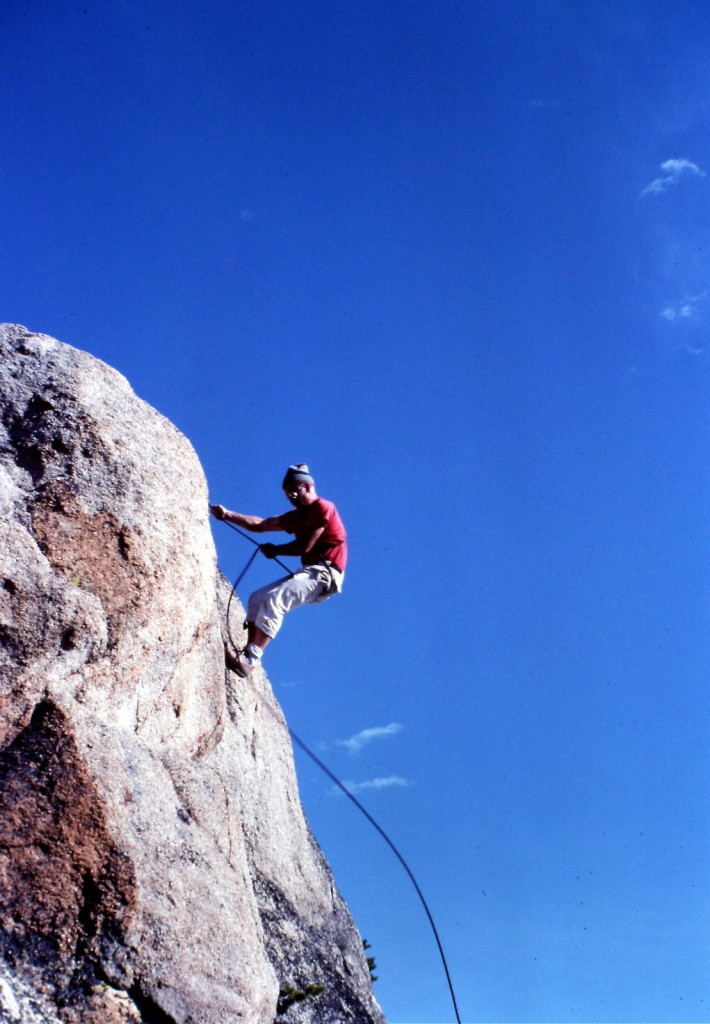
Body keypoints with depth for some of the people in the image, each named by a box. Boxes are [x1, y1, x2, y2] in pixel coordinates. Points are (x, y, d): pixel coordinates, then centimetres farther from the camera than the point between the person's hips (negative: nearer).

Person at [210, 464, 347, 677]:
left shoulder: (322, 508, -7)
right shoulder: (297, 516, 20)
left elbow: (304, 546, -14)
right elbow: (260, 525, 18)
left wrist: (275, 550, 2)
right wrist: (227, 515, 12)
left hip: (324, 573, -10)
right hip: (309, 571, 10)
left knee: (273, 599, -26)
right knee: (257, 598, 4)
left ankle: (251, 658, -29)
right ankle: (248, 655, -6)